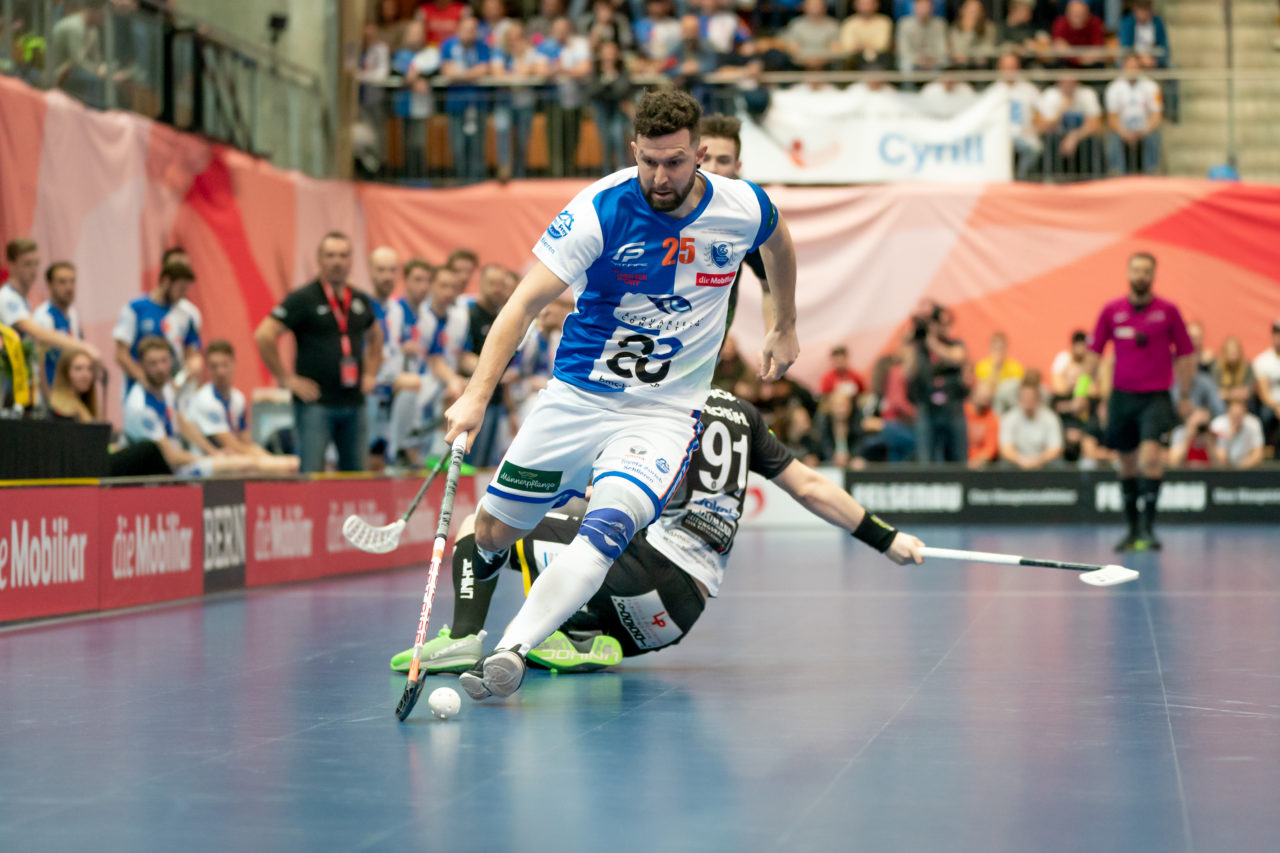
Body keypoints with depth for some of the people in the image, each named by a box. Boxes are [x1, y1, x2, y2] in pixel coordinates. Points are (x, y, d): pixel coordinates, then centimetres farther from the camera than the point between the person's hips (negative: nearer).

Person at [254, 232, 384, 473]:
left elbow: (375, 335, 32)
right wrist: (286, 379, -12)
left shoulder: (361, 301, 12)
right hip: (316, 403, -6)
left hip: (354, 402, 6)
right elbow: (263, 336, -13)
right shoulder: (303, 299, -6)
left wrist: (371, 372, 18)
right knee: (311, 476, -7)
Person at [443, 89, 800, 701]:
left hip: (665, 413, 0)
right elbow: (526, 302, -22)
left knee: (608, 528, -28)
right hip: (575, 397, 1)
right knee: (492, 534, 7)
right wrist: (478, 394, -33)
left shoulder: (743, 207, -8)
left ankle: (511, 652, -37)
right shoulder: (600, 210, -17)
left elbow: (779, 242, 19)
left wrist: (784, 328, 27)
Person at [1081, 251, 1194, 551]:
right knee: (1128, 463, 9)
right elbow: (1094, 352, 9)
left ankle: (1148, 526, -16)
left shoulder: (1168, 311, -1)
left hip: (1156, 397, -3)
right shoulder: (1111, 311, 3)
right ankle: (1132, 529, 20)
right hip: (1122, 397, 3)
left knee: (1150, 457, -20)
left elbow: (1185, 355, 6)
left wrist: (1185, 396, 6)